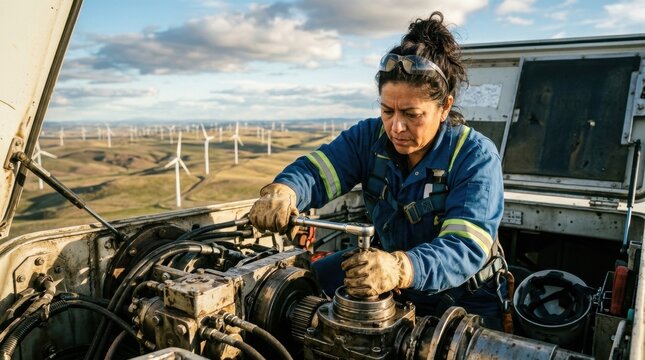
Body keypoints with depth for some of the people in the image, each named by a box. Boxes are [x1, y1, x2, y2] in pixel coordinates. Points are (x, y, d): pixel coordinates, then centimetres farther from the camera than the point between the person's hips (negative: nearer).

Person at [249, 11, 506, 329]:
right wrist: (283, 191, -44)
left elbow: (465, 247, -35)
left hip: (461, 296, -3)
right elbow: (316, 170, -18)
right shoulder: (370, 136, -9)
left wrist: (401, 269, -57)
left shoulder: (477, 157, -24)